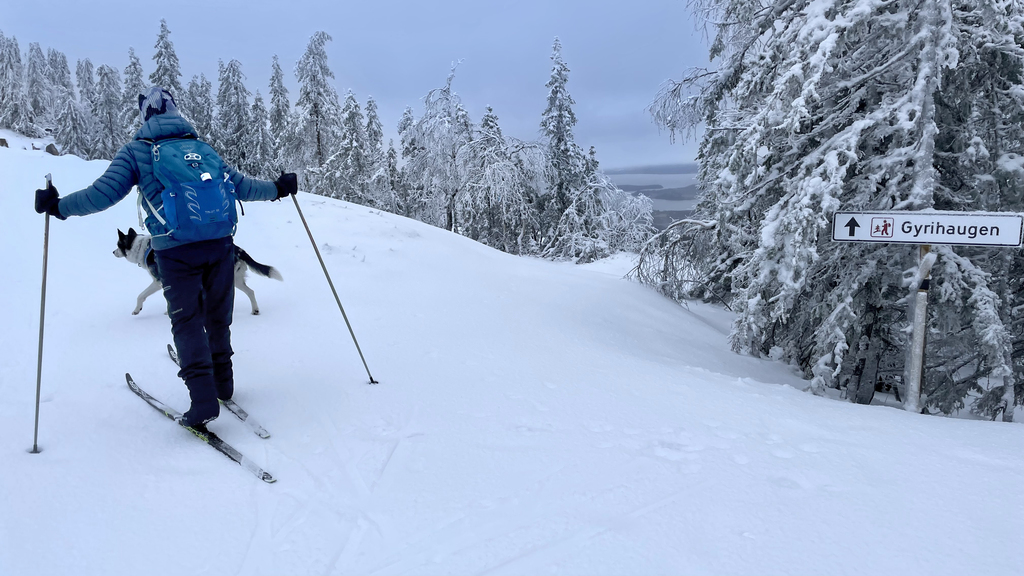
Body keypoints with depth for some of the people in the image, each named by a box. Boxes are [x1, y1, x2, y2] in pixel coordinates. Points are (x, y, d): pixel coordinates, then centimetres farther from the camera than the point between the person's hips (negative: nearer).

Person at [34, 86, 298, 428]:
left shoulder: (136, 151, 5)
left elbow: (105, 192, -4)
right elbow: (239, 185, 15)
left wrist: (59, 206, 8)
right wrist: (278, 189, 28)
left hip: (175, 252, -3)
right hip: (219, 244, 3)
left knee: (187, 322, 4)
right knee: (218, 316, 17)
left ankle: (203, 400, -6)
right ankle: (222, 382, 30)